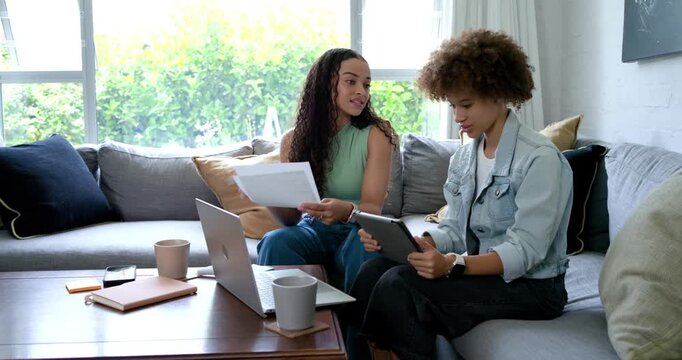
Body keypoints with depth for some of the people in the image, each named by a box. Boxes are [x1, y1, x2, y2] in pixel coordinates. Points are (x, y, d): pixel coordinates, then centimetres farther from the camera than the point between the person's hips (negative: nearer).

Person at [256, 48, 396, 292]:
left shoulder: (375, 134, -7)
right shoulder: (293, 140, 1)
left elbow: (373, 208, -14)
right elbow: (291, 218, 1)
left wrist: (347, 210, -38)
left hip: (356, 232, -1)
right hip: (313, 231, 2)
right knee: (275, 242, -29)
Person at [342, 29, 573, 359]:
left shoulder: (540, 159, -15)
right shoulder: (463, 156, 9)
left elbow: (524, 252, -21)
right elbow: (454, 230, 7)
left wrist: (453, 265, -34)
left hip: (529, 286, -7)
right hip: (475, 271, 7)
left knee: (399, 283, -25)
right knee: (376, 268, -16)